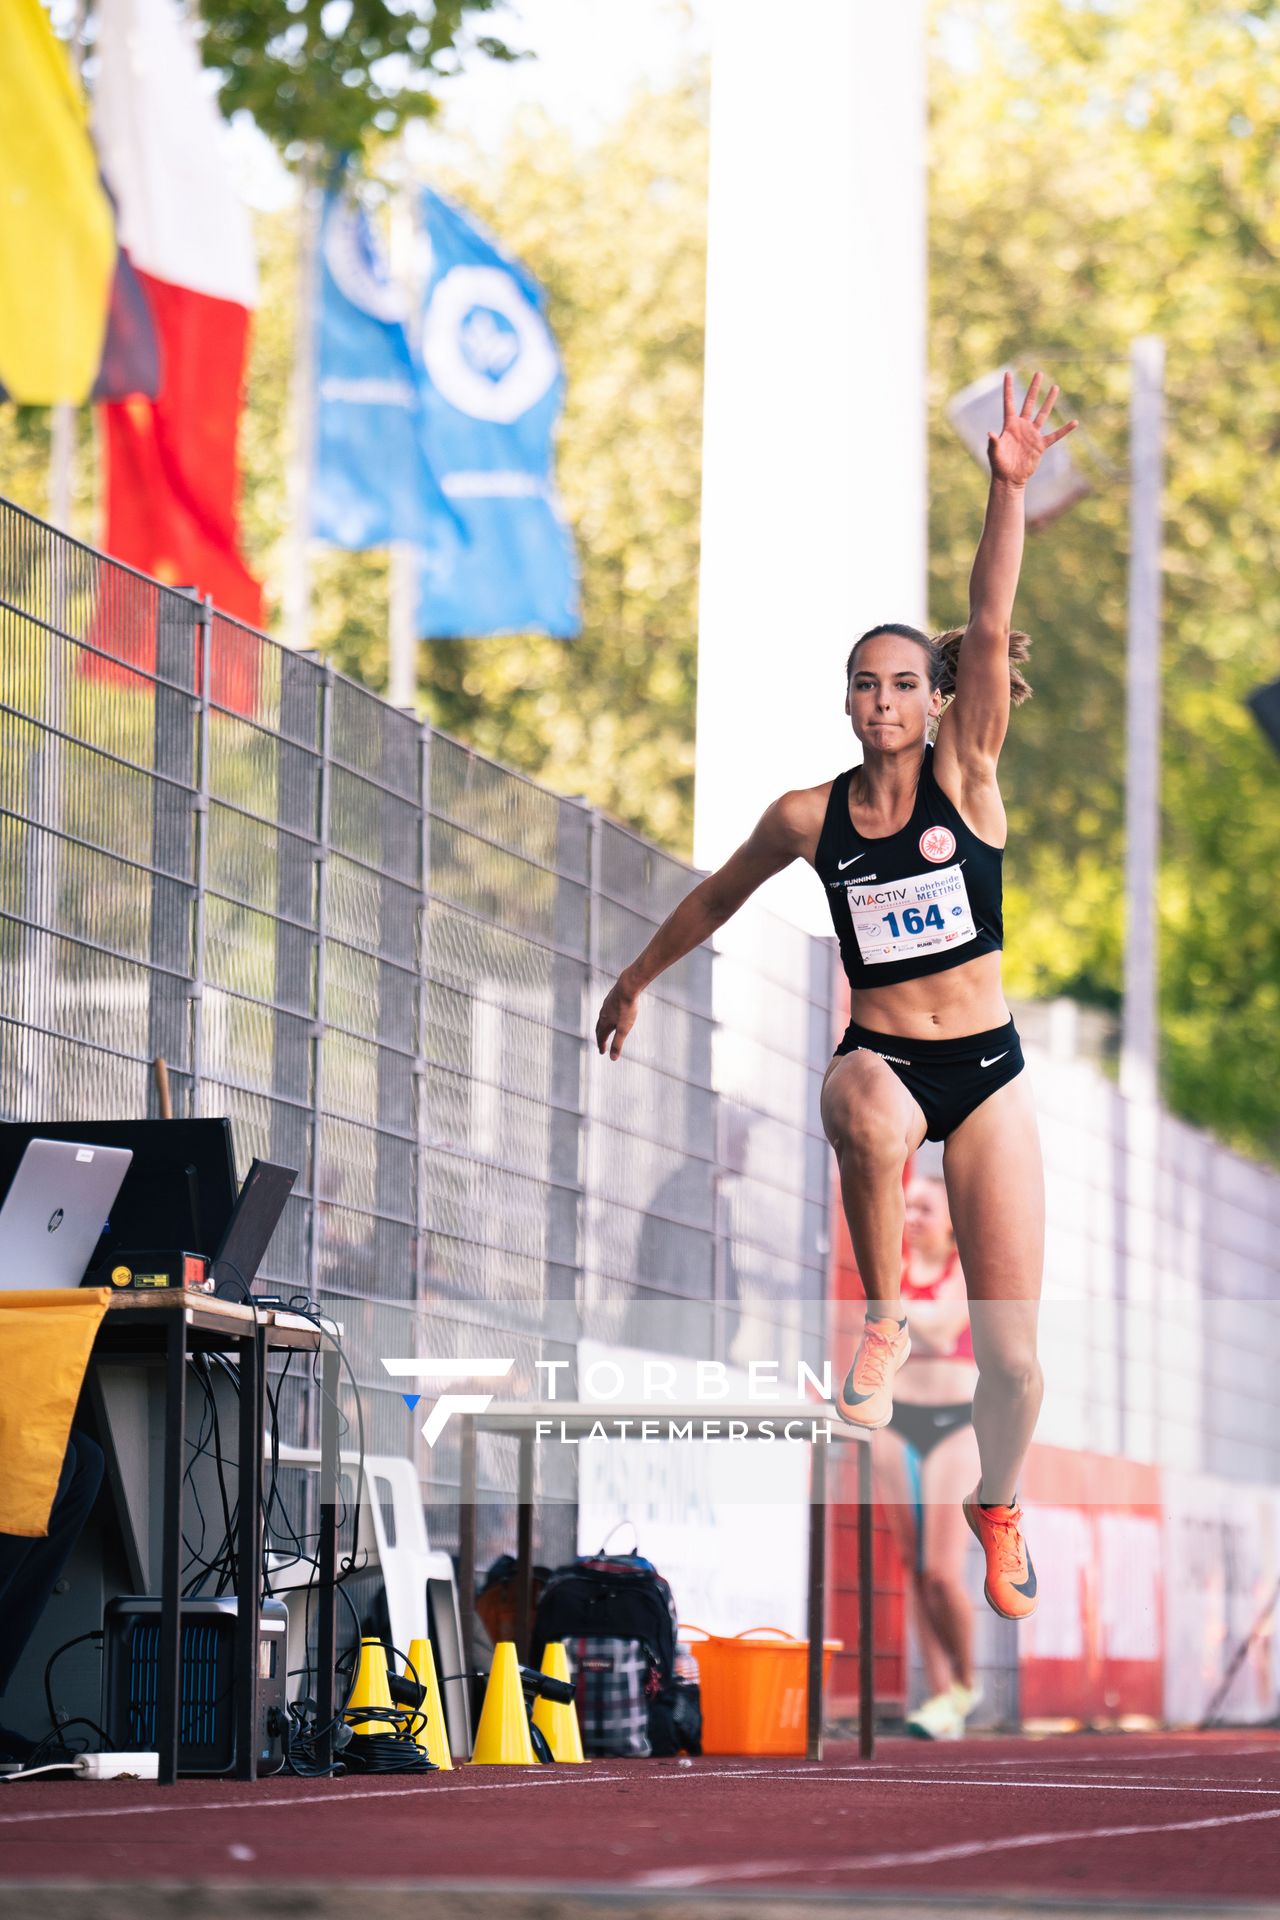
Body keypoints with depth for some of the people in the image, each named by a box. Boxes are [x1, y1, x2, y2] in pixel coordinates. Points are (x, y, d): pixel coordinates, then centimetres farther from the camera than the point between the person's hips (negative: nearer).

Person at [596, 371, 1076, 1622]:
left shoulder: (967, 778, -3)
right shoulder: (808, 817, 0)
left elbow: (991, 632, -16)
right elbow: (717, 898, 19)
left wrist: (1008, 490, -27)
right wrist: (637, 978, 28)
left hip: (988, 1070, 0)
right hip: (877, 1056, 0)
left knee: (1010, 1348, -1)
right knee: (877, 1123, -42)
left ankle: (997, 1506, 29)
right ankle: (881, 1323, -19)